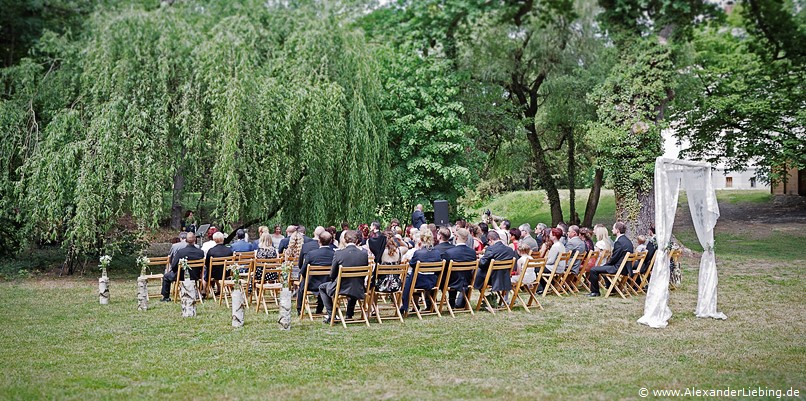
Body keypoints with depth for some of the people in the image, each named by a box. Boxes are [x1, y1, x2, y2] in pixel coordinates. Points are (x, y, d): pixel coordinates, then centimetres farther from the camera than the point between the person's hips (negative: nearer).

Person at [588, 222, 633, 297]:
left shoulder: (619, 242, -18)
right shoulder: (628, 241, 12)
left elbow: (614, 258, -18)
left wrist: (605, 265, -1)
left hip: (619, 268, -10)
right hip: (626, 267, 10)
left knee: (593, 270, -10)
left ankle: (595, 292, 0)